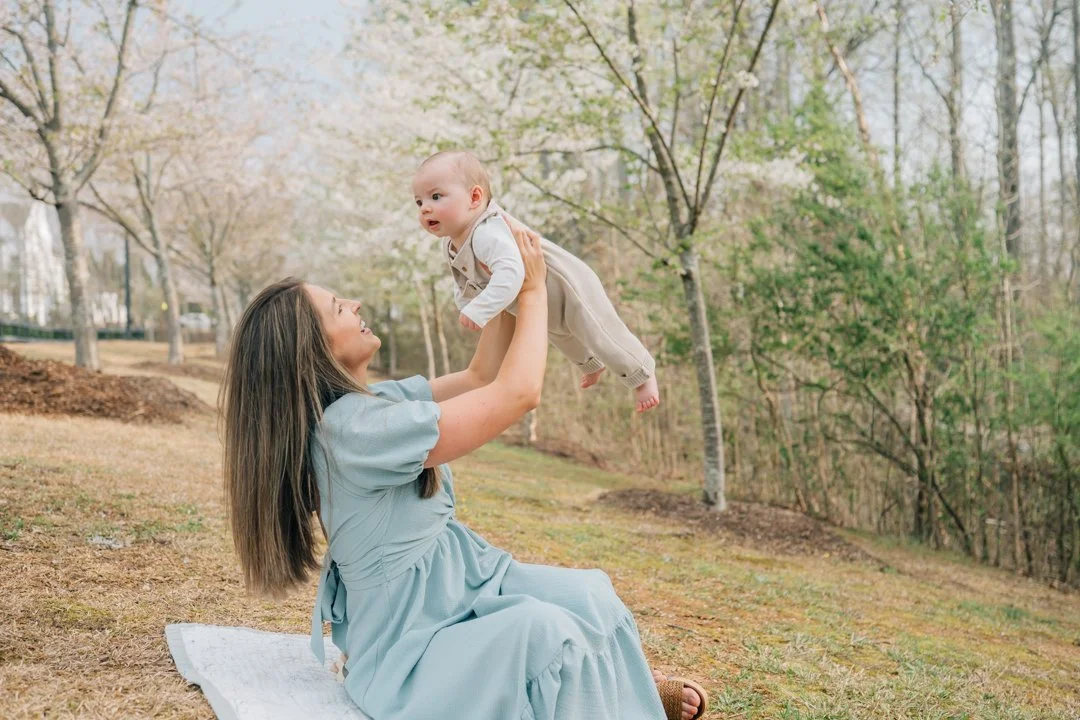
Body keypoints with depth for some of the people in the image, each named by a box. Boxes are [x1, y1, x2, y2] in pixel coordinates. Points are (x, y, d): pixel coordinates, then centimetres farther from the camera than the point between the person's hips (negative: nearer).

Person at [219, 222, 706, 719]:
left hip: (455, 584, 9)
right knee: (544, 627, -29)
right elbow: (518, 393, -25)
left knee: (589, 594, -9)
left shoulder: (371, 401, 3)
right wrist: (532, 290, -12)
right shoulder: (356, 427, -27)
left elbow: (480, 378, 12)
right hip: (409, 645, -9)